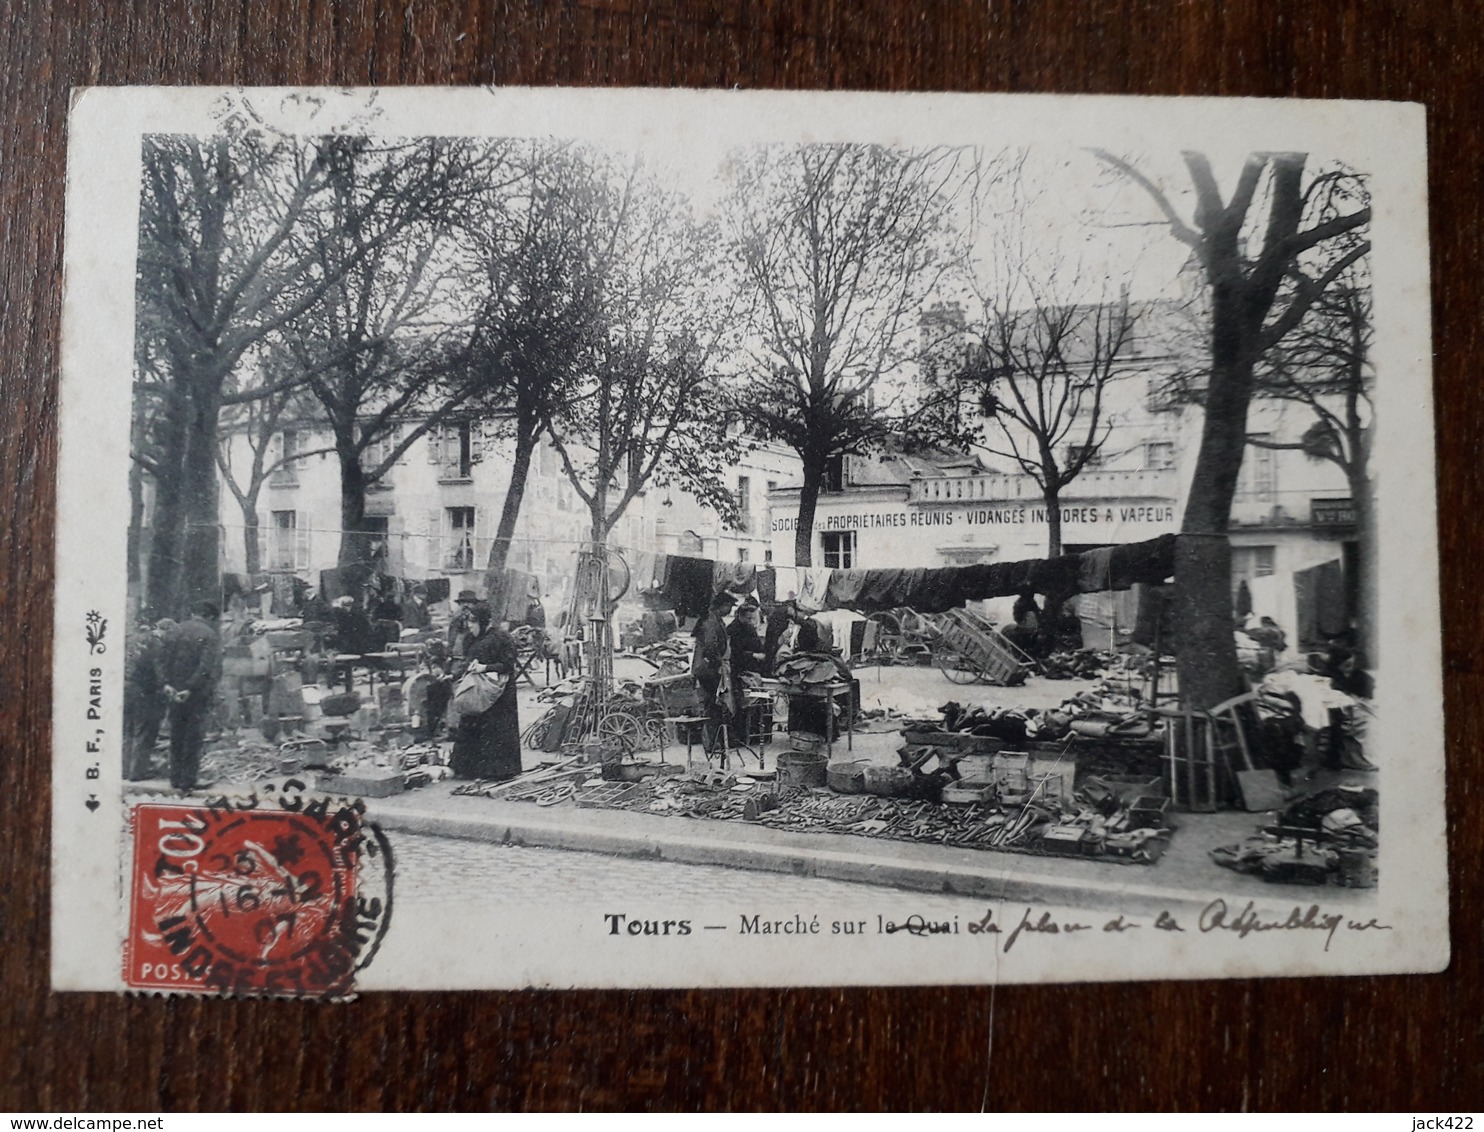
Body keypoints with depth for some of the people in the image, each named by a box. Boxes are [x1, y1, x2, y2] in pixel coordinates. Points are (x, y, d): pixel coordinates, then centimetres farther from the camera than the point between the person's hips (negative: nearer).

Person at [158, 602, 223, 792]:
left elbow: (164, 657, 0)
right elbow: (207, 667, -18)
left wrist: (166, 682, -6)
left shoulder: (176, 631, 8)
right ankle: (188, 780, 2)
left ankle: (175, 778, 19)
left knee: (176, 736, 14)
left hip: (175, 693, 5)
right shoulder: (210, 636, -8)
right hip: (198, 694, -5)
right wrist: (191, 688, -16)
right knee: (194, 737, 2)